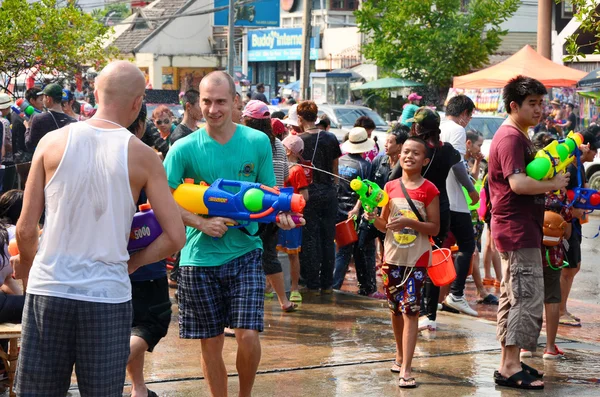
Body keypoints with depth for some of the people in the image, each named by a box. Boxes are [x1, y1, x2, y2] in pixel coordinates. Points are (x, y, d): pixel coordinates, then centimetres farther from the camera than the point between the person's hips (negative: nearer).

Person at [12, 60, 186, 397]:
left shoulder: (53, 142, 0)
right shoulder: (142, 157, -2)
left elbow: (27, 228, 0)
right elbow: (175, 237, -5)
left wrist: (25, 264, 20)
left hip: (48, 290, 1)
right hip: (108, 296, -1)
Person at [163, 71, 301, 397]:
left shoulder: (258, 142, -1)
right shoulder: (184, 149, -5)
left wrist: (280, 215, -13)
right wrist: (201, 223, -18)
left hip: (245, 253, 0)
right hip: (200, 257, 0)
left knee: (248, 334, -10)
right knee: (210, 343, 7)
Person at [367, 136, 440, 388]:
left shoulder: (428, 190, -6)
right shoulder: (391, 187, 6)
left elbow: (435, 228, -7)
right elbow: (384, 226, 12)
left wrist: (409, 222, -21)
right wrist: (373, 218, -9)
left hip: (416, 259, -4)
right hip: (393, 257, 4)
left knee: (410, 310, -10)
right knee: (396, 309, 14)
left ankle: (406, 369, -12)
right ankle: (401, 355, 33)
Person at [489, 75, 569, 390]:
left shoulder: (518, 137, 18)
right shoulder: (511, 138, -16)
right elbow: (518, 183, -27)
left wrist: (551, 177, 7)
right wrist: (554, 184, -17)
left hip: (518, 229, 11)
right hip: (518, 230, -11)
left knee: (513, 297, 14)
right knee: (528, 298, -11)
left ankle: (509, 364, 20)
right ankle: (510, 367, -9)